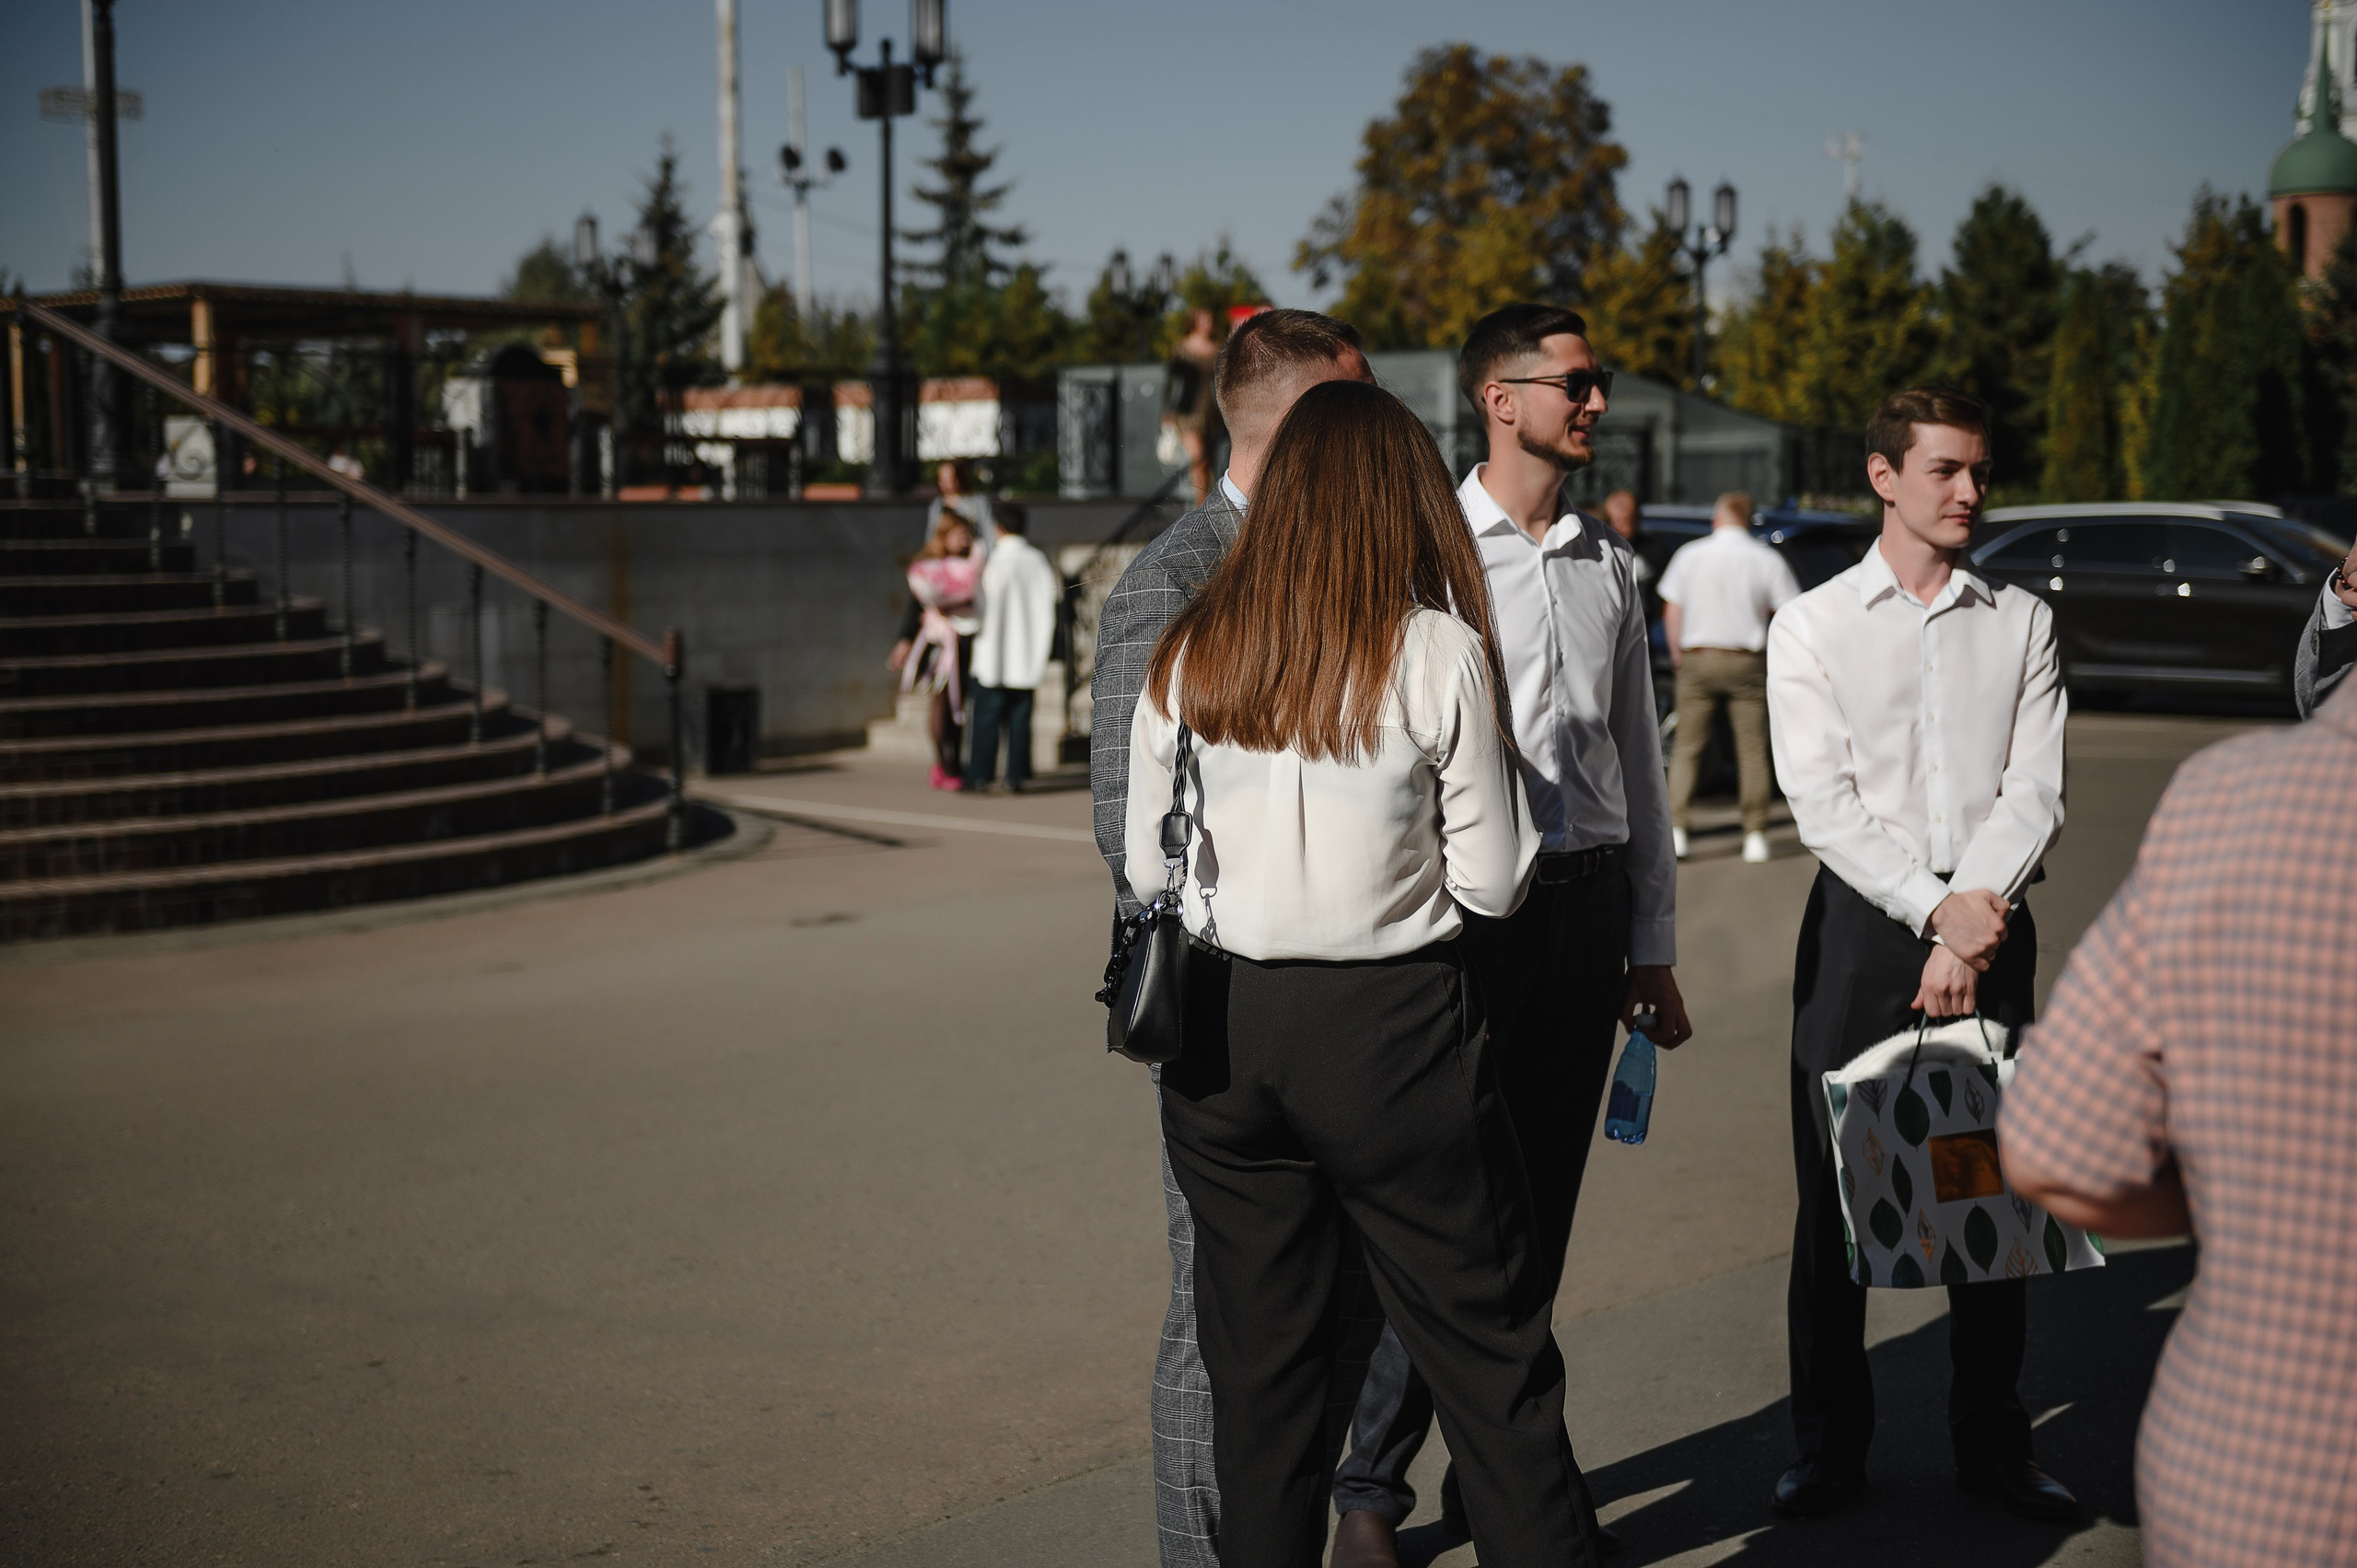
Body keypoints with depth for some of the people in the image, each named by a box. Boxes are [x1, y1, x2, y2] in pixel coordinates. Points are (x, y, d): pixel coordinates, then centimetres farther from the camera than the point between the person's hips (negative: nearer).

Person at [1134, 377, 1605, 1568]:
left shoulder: (1189, 654, 1)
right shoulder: (1442, 654, -8)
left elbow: (1144, 872, 7)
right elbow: (1490, 884, -5)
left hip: (1224, 1027, 3)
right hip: (1394, 1028, -3)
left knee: (1260, 1367, 13)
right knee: (1491, 1358, 7)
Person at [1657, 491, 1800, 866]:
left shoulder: (1689, 555, 2)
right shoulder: (1767, 560, 0)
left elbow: (1671, 613, 4)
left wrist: (1677, 654, 15)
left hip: (1697, 658, 1)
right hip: (1747, 662, -1)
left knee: (1687, 747, 6)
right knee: (1752, 750, 4)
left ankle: (1677, 827, -3)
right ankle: (1755, 834, 2)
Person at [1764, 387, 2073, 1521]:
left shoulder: (2022, 623, 9)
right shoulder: (1812, 627, 3)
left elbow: (2036, 790, -1)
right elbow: (1822, 802, -5)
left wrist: (1975, 922, -14)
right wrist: (1935, 911, -14)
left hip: (1990, 926, 2)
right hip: (1861, 923, -2)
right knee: (1834, 1200, 3)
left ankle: (1991, 1442, 20)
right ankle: (1829, 1445, 16)